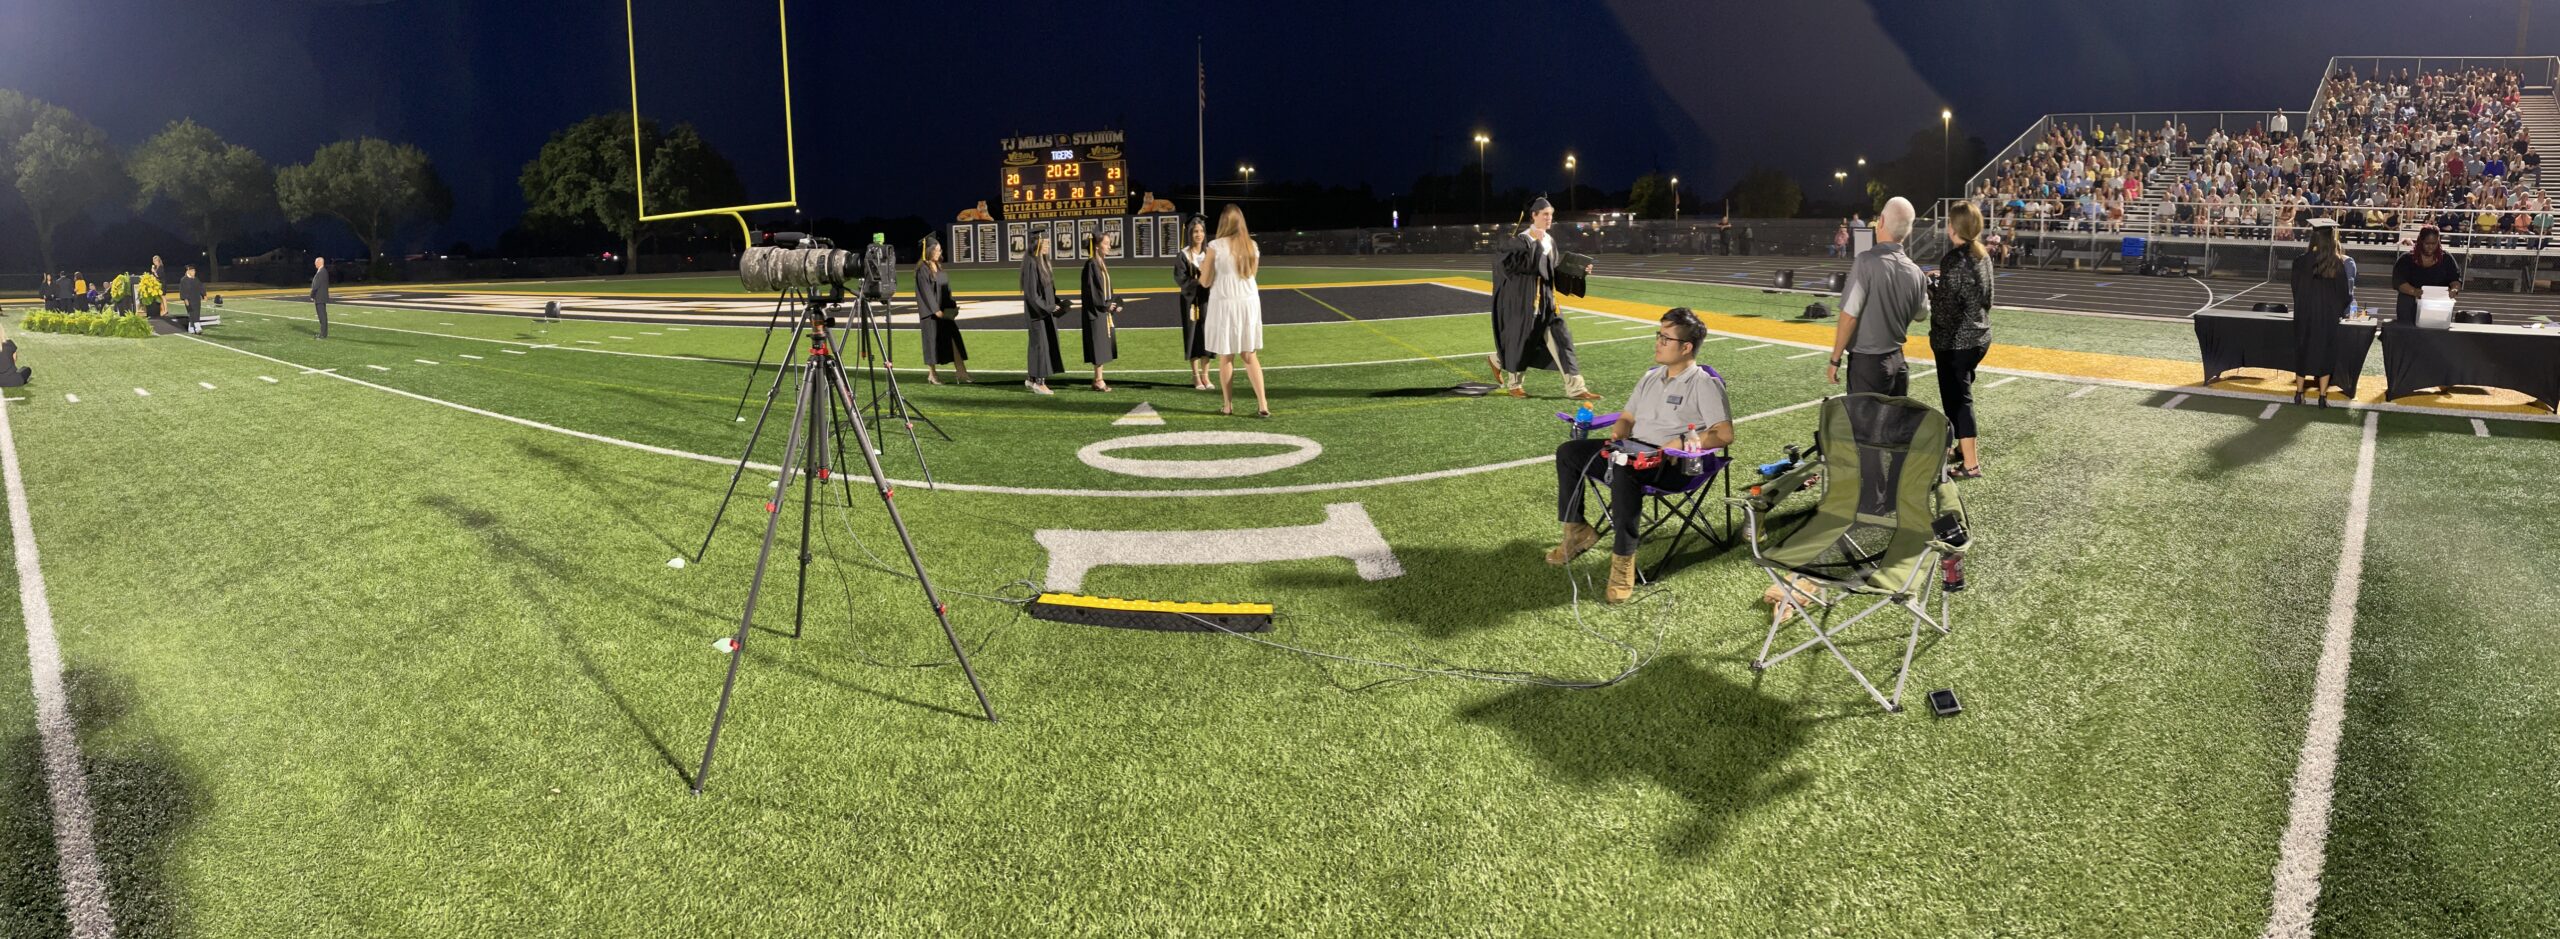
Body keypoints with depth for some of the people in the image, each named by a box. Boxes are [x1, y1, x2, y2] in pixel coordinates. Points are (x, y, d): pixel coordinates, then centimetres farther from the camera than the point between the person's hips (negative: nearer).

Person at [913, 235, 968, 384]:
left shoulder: (939, 267, 14)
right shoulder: (923, 269, -9)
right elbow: (925, 291, -15)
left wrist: (952, 306, 6)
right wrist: (936, 310, -20)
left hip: (944, 311, 7)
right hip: (930, 312, -7)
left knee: (954, 340, -1)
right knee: (933, 340, 0)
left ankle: (961, 373, -4)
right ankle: (932, 374, 11)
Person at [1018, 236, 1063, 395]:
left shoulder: (1043, 261, 11)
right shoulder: (1031, 263, -16)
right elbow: (1031, 291, -20)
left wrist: (1055, 304, 6)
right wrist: (1048, 307, -19)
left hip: (1046, 308, 9)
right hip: (1037, 310, -9)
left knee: (1047, 344, 12)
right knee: (1040, 344, -3)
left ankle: (1031, 379, 21)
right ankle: (1038, 382, 4)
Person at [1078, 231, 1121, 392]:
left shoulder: (1104, 264, 13)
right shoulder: (1091, 264, -13)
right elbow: (1091, 289, -17)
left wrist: (1113, 303, 3)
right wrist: (1105, 305, -14)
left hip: (1105, 311, 9)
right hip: (1096, 312, -9)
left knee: (1103, 347, 9)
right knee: (1099, 346, -5)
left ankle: (1098, 379, 15)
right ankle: (1098, 380, 1)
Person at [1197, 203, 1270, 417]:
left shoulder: (1215, 247, -9)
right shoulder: (1251, 245, 3)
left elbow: (1205, 281, -2)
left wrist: (1202, 268, 17)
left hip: (1224, 303, -4)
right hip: (1249, 302, 4)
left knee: (1226, 356, 8)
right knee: (1250, 355, 10)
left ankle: (1227, 405, 14)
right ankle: (1262, 404, 2)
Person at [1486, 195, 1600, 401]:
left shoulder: (1550, 241, 10)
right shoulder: (1520, 240, -11)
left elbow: (1554, 269, 17)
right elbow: (1513, 263, -23)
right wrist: (1535, 244, -23)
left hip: (1546, 298, 6)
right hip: (1524, 298, -6)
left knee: (1560, 338, -2)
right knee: (1522, 339, 5)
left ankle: (1575, 387, -4)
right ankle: (1512, 383, 29)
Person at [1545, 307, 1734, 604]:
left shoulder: (1705, 385, -5)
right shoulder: (1651, 377, 19)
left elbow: (1725, 434, -14)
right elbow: (1627, 417, 25)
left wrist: (1684, 441, -26)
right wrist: (1617, 437, 2)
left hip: (1673, 465, -8)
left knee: (1624, 471, -40)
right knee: (1568, 453, -3)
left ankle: (1623, 559, -34)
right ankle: (1577, 530, 4)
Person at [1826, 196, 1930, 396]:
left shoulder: (1866, 261, -16)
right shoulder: (1915, 272, 1)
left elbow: (1849, 316, -18)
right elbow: (1921, 314, 18)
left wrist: (1834, 360, -10)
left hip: (1867, 364, -6)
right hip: (1898, 361, 6)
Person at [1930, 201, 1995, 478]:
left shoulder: (1954, 260, -19)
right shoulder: (1983, 255, 7)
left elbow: (1945, 308, -20)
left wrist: (1931, 286, -3)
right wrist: (1941, 281, 11)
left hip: (1955, 341, -9)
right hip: (1979, 336, 9)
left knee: (1956, 398, -1)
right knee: (1960, 394, 23)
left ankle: (1971, 465, 1)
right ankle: (1968, 446, 36)